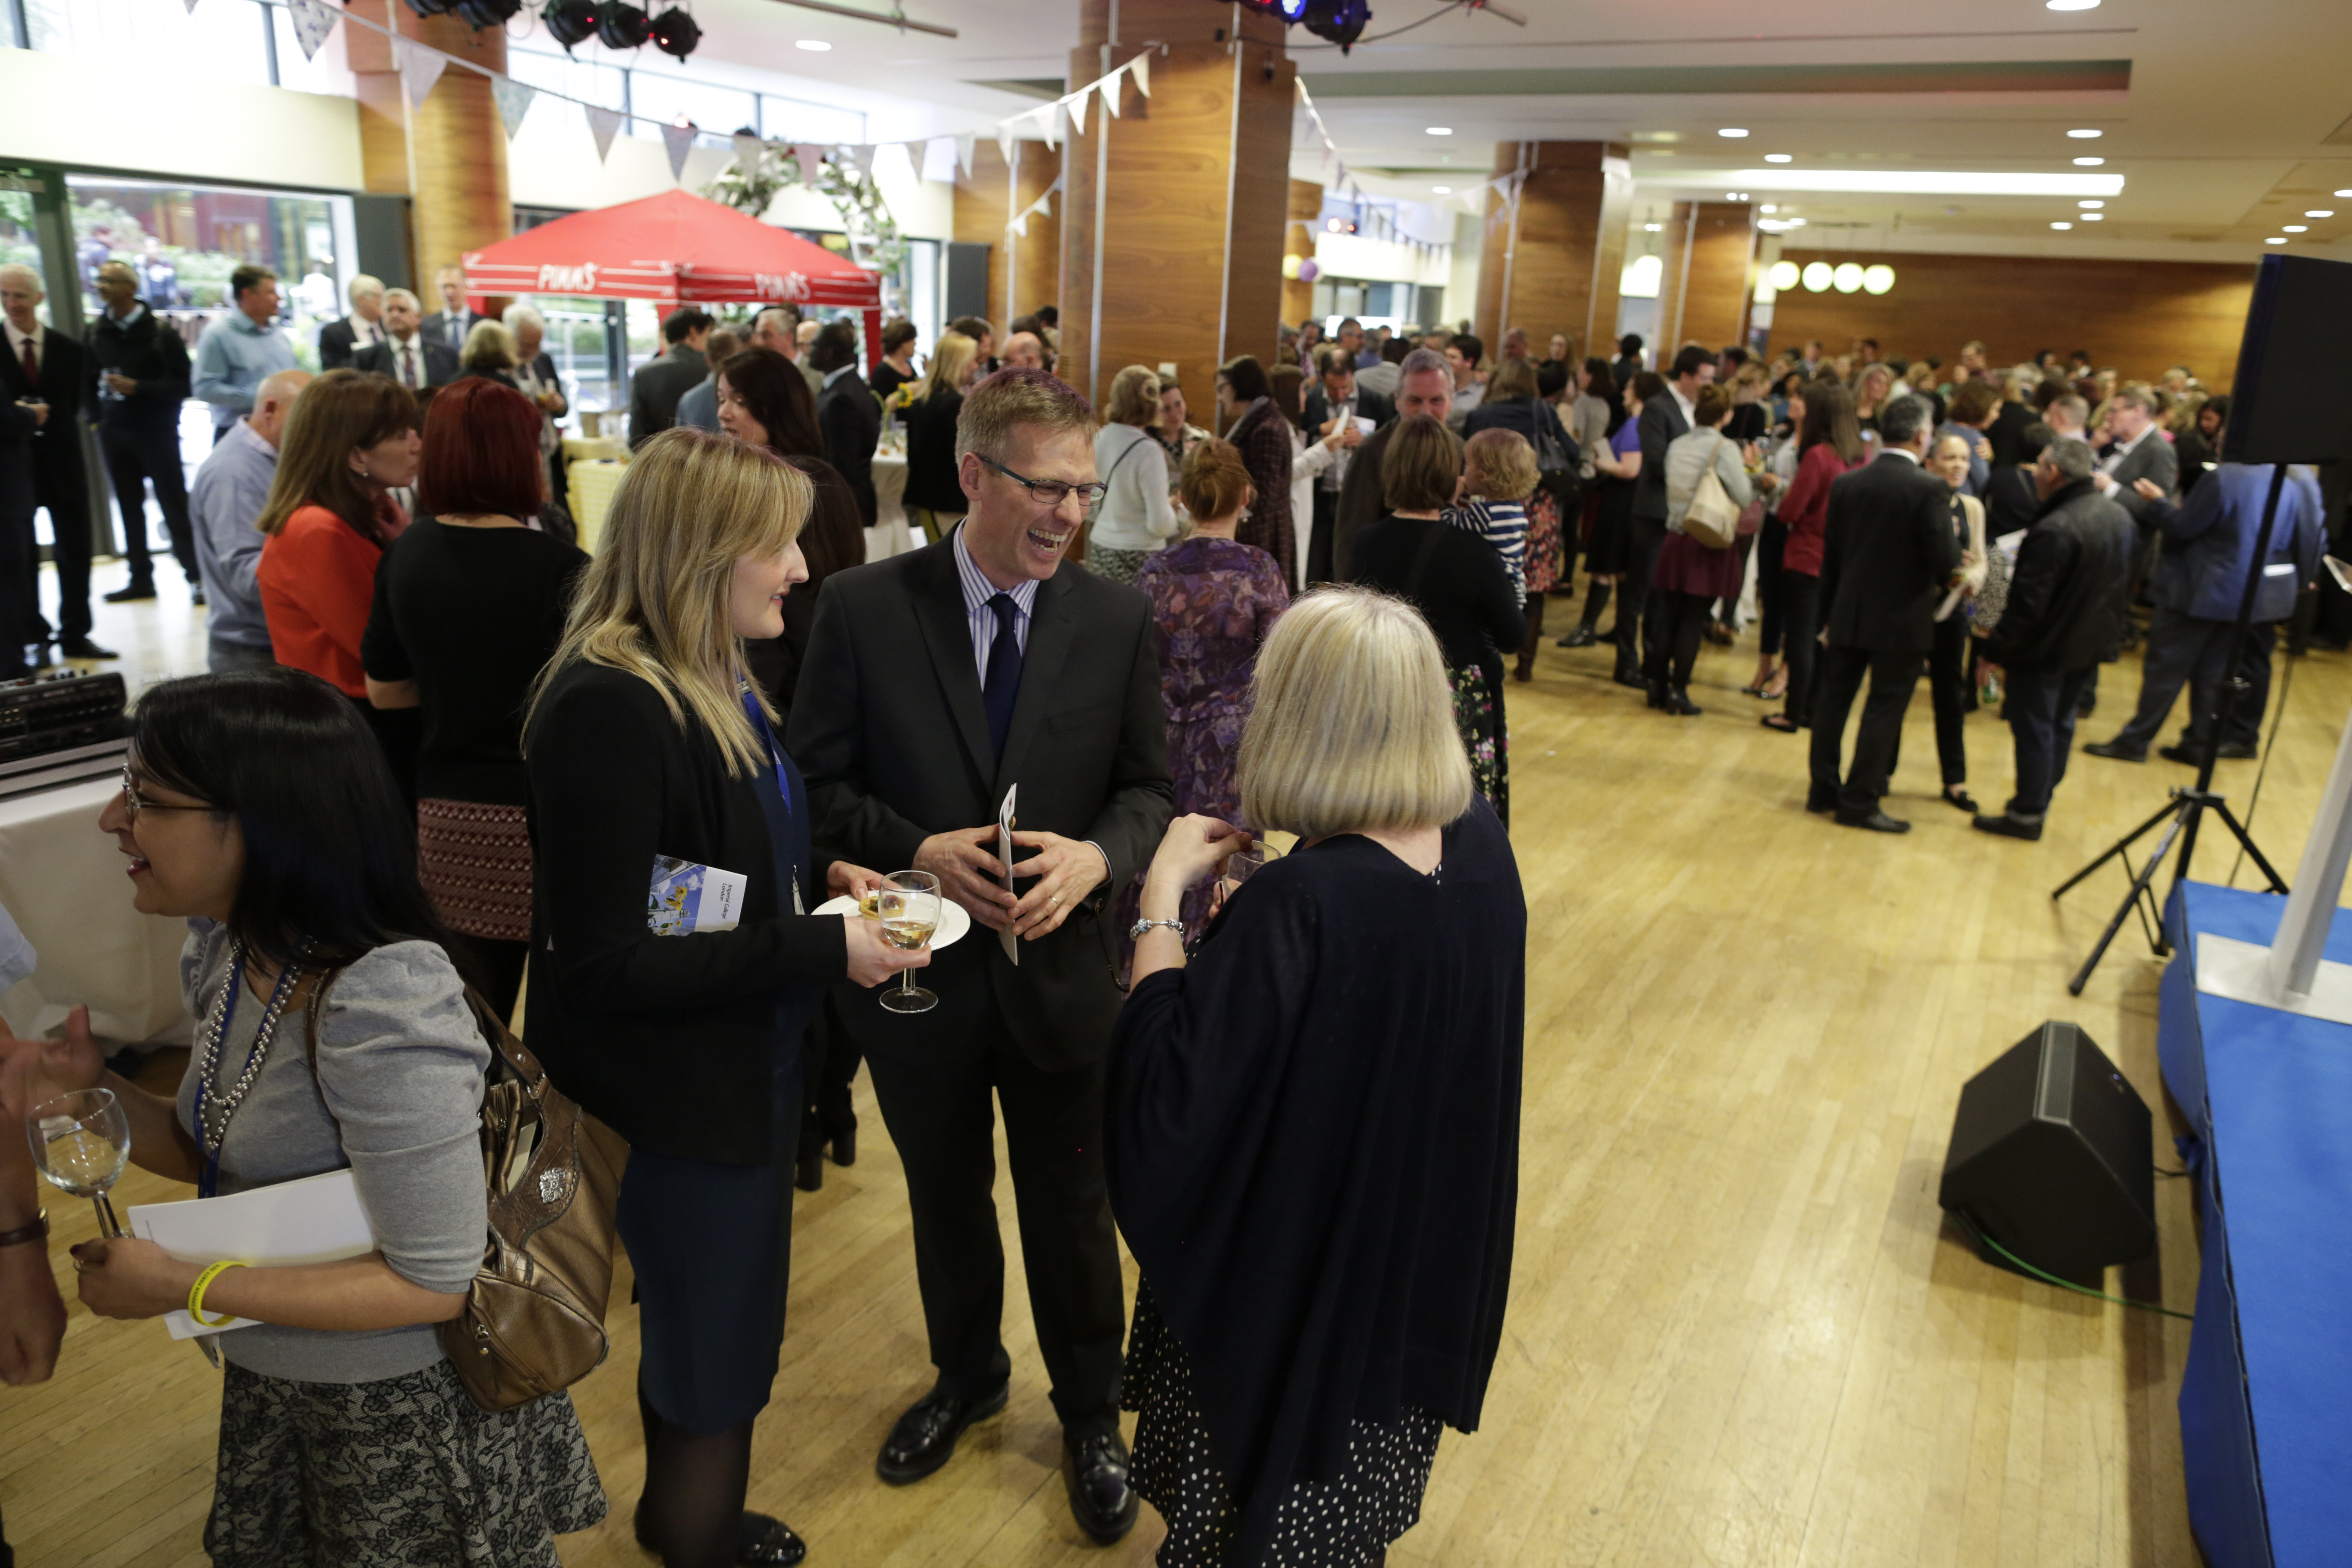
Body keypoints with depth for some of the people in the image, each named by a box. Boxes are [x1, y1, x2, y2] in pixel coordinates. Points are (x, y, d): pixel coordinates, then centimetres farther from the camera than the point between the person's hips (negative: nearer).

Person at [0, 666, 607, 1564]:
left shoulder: (380, 1008, -33)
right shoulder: (230, 951, -5)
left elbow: (434, 1284, -28)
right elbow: (222, 1155, 8)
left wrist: (180, 1287, -25)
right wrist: (97, 1093, -9)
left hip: (405, 1414, -8)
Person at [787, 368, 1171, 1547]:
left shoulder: (1118, 621, -7)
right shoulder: (863, 609, -10)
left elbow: (1151, 788, -2)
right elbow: (819, 784, -6)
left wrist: (1095, 856, -22)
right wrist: (921, 851, -22)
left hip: (1063, 969, 0)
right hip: (920, 973, 1)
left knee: (1072, 1215, 16)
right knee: (944, 1202, 23)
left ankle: (1089, 1416, 43)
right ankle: (966, 1377, 52)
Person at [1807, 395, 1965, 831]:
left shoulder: (1845, 484, 0)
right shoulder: (1930, 489, -15)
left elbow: (1831, 554, 5)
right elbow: (1947, 562, -17)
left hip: (1849, 614, 5)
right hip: (1902, 620, -4)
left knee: (1833, 699, 14)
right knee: (1884, 709, 4)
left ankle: (1824, 790, 22)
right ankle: (1859, 803, 7)